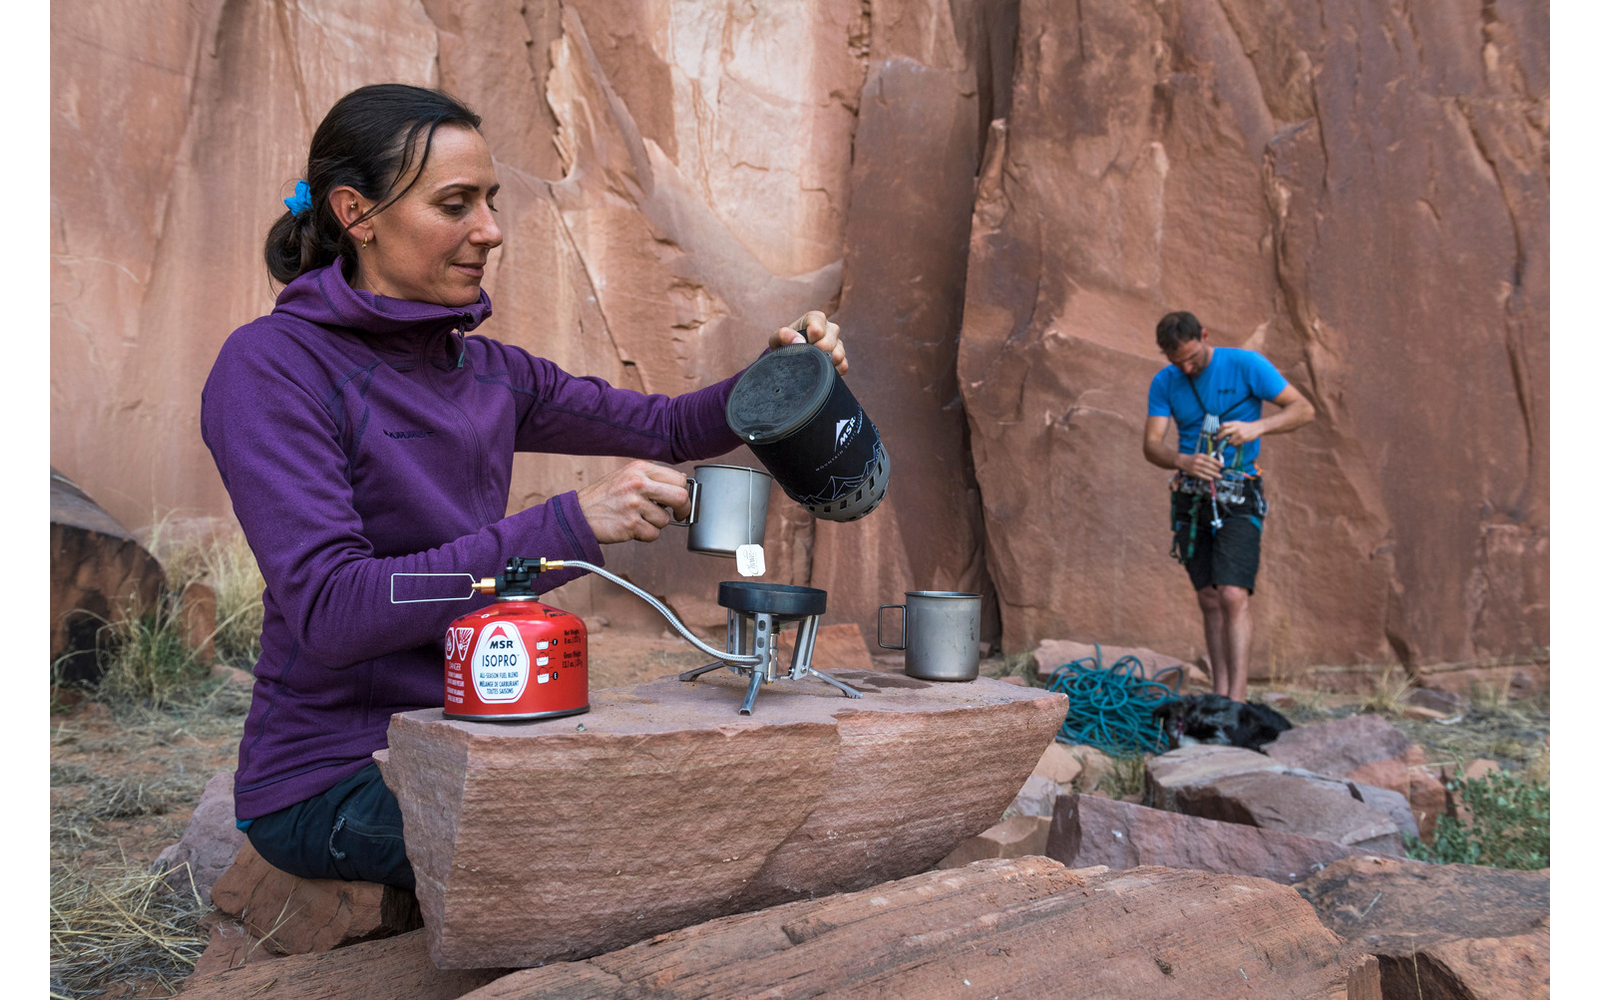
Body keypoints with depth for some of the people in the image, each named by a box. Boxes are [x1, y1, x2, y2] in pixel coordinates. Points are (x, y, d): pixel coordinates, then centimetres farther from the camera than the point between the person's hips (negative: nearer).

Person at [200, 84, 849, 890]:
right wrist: (569, 525, -31)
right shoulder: (271, 366, -13)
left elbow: (667, 429, 16)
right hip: (332, 779, -6)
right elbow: (330, 611, -25)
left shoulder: (484, 370, 7)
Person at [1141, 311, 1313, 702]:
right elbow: (1152, 445, -3)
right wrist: (1183, 460, -24)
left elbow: (1303, 409, -6)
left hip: (1238, 498, -4)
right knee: (1210, 603, 7)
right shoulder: (1164, 383, 4)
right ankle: (1219, 697, 13)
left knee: (1233, 597, -15)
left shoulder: (1246, 365, -6)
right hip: (1192, 498, 4)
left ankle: (1236, 700, -14)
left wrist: (1256, 427, -24)